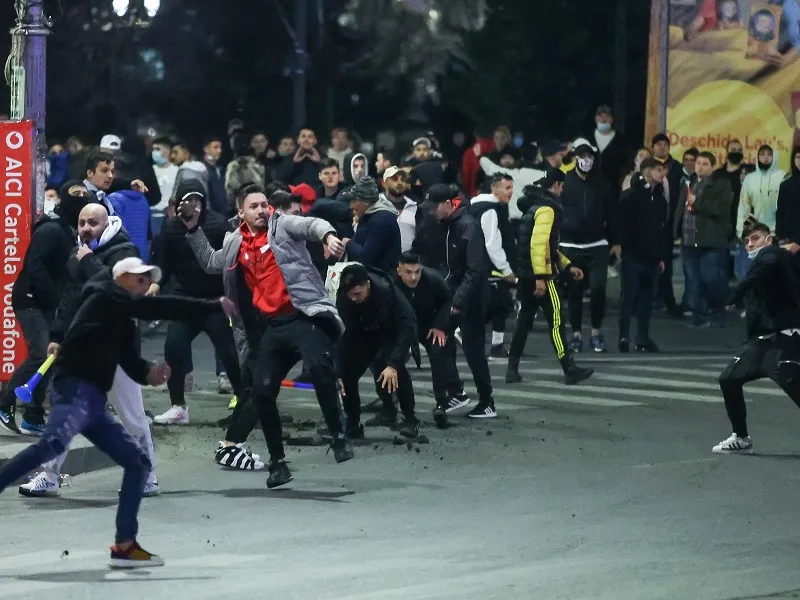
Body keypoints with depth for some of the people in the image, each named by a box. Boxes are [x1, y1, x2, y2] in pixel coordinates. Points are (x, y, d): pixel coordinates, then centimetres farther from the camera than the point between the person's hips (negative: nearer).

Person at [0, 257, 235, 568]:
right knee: (52, 443, -34)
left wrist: (151, 373, -6)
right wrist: (217, 306, -9)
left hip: (93, 400, 10)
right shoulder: (106, 296, 1)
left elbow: (132, 365, 18)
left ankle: (124, 545, 8)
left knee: (138, 462, 9)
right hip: (75, 390, -10)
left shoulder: (124, 322, 25)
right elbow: (158, 308, -9)